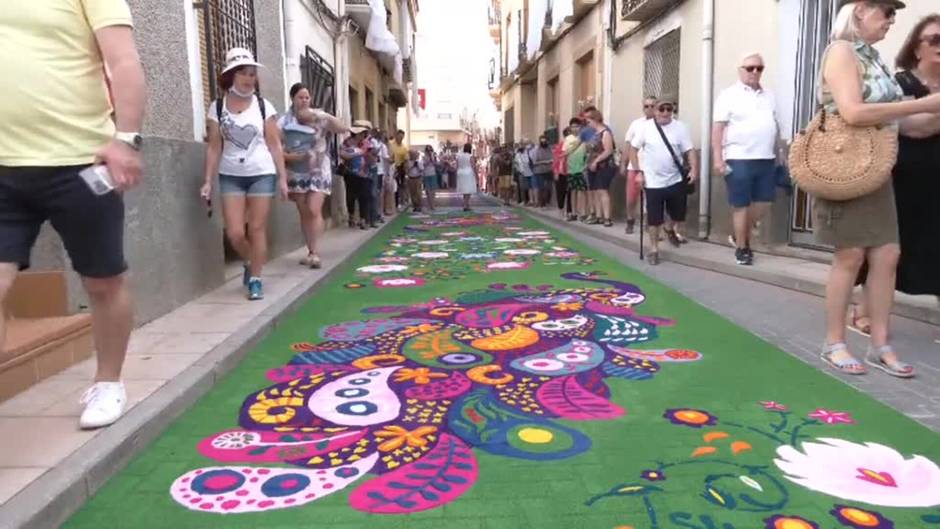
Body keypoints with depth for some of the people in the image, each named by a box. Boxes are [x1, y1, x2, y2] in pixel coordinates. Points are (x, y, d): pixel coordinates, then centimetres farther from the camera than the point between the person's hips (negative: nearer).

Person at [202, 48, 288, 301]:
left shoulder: (264, 106, 2)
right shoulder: (217, 107, 3)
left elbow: (274, 145, 2)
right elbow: (214, 147, 3)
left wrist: (282, 178, -3)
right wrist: (208, 181, -3)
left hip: (262, 174, -1)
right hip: (230, 176, 1)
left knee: (257, 229, 0)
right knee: (235, 233, -4)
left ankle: (255, 280, 13)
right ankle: (249, 263, 27)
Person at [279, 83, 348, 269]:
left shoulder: (319, 117, -2)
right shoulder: (284, 122, -1)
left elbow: (343, 129, -11)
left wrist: (322, 116, -22)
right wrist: (288, 156, -18)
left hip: (318, 171, -2)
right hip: (297, 173, 2)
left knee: (314, 210, -13)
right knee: (304, 213, 7)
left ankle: (314, 253, -10)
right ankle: (310, 251, 18)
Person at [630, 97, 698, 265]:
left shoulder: (680, 127, -2)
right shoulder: (646, 127, -4)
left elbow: (689, 150, -2)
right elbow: (634, 149, 3)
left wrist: (694, 169, -19)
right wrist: (639, 172, -3)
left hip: (675, 180, 2)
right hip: (653, 182, -1)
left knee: (679, 215, 11)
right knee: (654, 219, 2)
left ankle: (670, 230, 44)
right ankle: (654, 250, 17)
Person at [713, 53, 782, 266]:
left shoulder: (769, 96, 16)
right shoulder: (729, 95, -2)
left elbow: (774, 127, 21)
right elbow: (718, 128, -8)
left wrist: (777, 154, 16)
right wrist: (718, 158, -15)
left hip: (766, 159, 6)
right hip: (739, 159, -6)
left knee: (764, 202, 7)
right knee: (741, 205, 1)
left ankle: (741, 235, 27)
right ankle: (741, 248, 13)